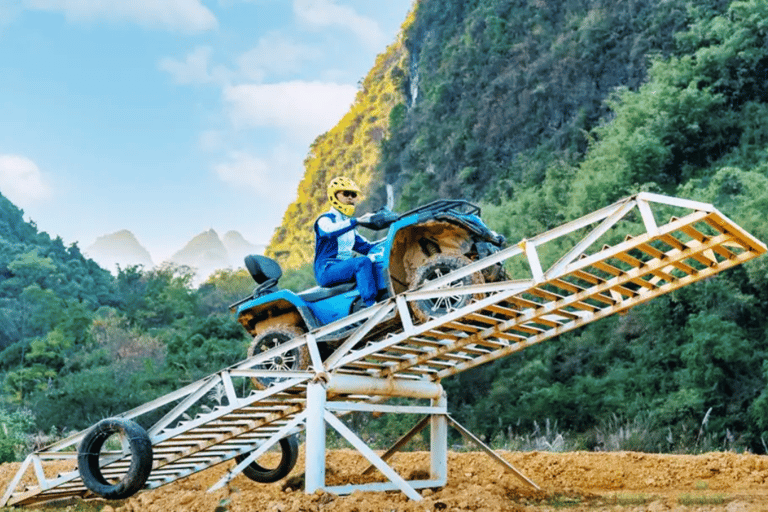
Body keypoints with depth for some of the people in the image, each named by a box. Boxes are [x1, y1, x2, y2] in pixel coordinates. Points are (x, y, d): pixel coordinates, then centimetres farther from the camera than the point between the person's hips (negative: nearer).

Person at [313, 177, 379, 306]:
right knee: (364, 262, -32)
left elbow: (362, 246, 25)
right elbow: (330, 230, -27)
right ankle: (370, 304, -44)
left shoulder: (349, 223, 24)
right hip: (326, 270, -8)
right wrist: (356, 221, -38)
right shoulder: (325, 219, -2)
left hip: (346, 267, 8)